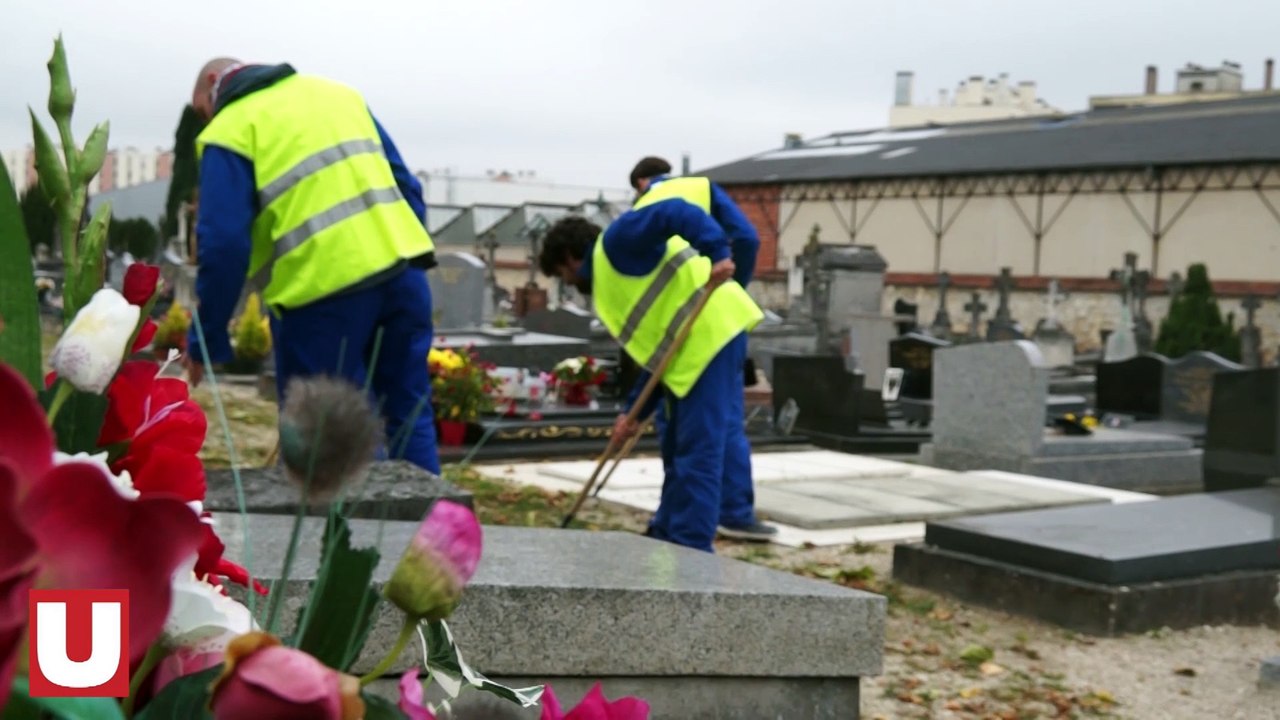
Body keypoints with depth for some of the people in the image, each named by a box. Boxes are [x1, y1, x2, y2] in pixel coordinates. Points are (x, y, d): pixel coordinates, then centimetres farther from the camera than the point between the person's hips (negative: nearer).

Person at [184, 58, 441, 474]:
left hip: (324, 288, -6)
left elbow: (224, 244, -6)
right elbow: (407, 185, 19)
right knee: (410, 414, 14)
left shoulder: (229, 131, 2)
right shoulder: (338, 92, 21)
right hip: (401, 268, 6)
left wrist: (206, 341, 2)